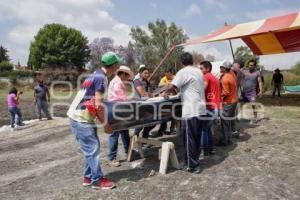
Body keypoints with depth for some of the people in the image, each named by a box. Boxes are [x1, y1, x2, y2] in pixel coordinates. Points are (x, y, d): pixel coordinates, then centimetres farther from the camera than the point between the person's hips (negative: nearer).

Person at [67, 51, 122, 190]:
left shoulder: (96, 74, 13)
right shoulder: (101, 78, -17)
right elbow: (98, 105, -22)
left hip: (81, 117, 10)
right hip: (81, 119, -10)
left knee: (92, 148, 14)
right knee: (92, 149, -2)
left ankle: (88, 177, 24)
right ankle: (97, 180, 9)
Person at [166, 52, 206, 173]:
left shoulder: (183, 72, -10)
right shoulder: (199, 71, 14)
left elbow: (171, 87, -18)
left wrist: (166, 92, 4)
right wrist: (180, 87, 30)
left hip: (191, 110, -8)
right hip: (201, 109, 8)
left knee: (189, 138, 2)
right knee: (197, 137, 16)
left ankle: (192, 166, 10)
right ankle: (195, 162, 28)